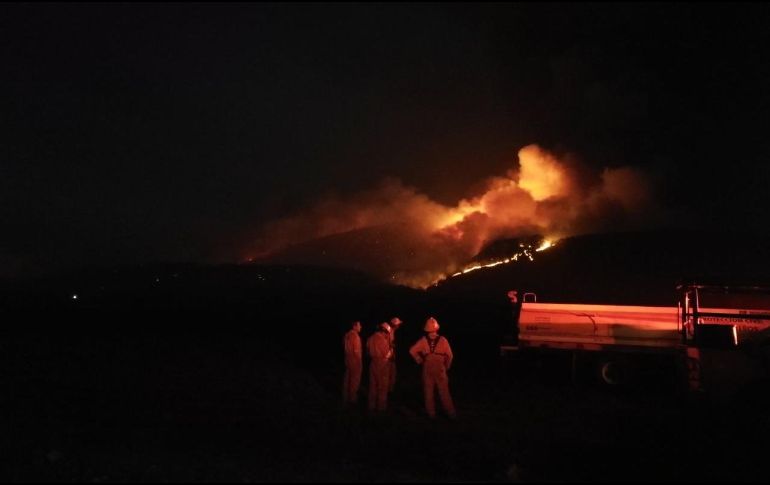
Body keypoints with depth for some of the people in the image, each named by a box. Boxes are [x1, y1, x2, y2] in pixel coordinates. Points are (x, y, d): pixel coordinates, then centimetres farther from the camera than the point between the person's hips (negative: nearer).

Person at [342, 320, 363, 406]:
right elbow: (356, 351, -22)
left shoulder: (347, 335, 2)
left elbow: (344, 346, 14)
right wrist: (360, 362, -15)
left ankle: (345, 397, 24)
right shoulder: (355, 336, -22)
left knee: (347, 379, 15)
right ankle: (352, 398, 12)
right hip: (355, 361, -8)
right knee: (354, 380, 4)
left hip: (348, 359, 8)